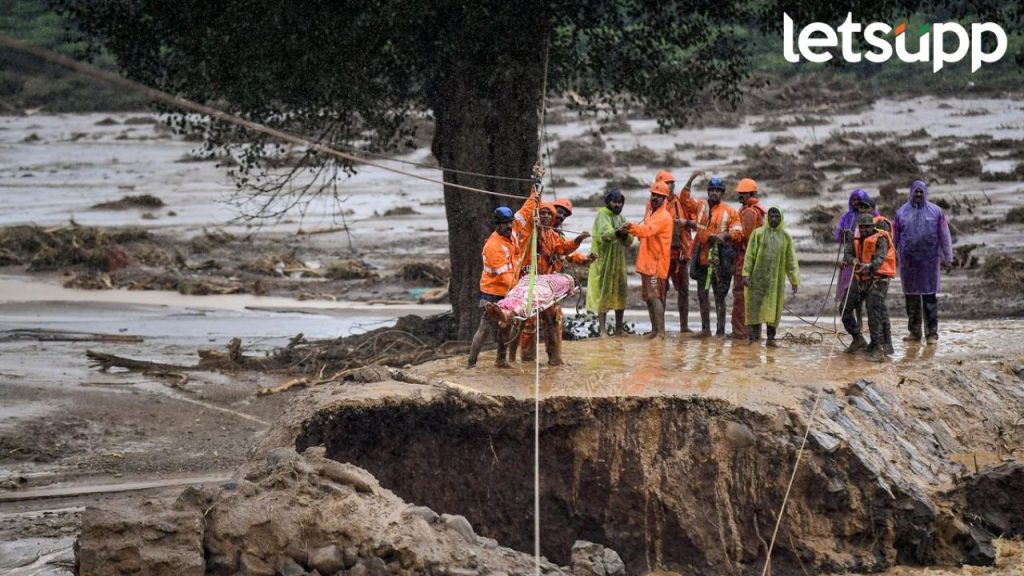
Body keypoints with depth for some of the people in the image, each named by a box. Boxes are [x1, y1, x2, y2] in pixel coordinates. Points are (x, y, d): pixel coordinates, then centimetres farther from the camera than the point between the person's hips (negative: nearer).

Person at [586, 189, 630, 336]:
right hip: (604, 261, -7)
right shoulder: (603, 215, -6)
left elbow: (628, 242, 7)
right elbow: (605, 233, -24)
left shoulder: (621, 218, 15)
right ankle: (602, 328, -3)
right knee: (603, 292, -6)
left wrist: (625, 235, -15)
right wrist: (617, 232, -43)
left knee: (620, 293, 8)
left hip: (619, 262, 7)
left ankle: (619, 328, 18)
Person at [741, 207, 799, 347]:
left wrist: (794, 280, 1)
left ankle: (771, 337, 8)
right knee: (755, 305, -3)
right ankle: (754, 336, 2)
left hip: (776, 278, 2)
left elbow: (791, 260, 7)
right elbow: (749, 255, -2)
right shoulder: (758, 233, 2)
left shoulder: (786, 237, 7)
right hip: (758, 277, -2)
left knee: (773, 308, 2)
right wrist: (745, 274, -10)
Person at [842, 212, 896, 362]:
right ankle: (858, 340, 26)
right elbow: (848, 253, 1)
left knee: (874, 313, -17)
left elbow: (880, 258, -25)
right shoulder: (857, 239, 11)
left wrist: (869, 267, -45)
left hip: (877, 280, -7)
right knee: (846, 309, 9)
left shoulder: (880, 239, -10)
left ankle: (879, 349, -15)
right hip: (860, 279, 7)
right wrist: (853, 261, -23)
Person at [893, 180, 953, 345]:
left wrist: (947, 257, 0)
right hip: (908, 261, 2)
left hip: (929, 261, -2)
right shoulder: (902, 212, 7)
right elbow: (894, 237, 10)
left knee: (930, 296, -3)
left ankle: (932, 332, 1)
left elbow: (944, 236, 4)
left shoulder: (935, 212, 3)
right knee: (911, 295, 6)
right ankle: (914, 332, 14)